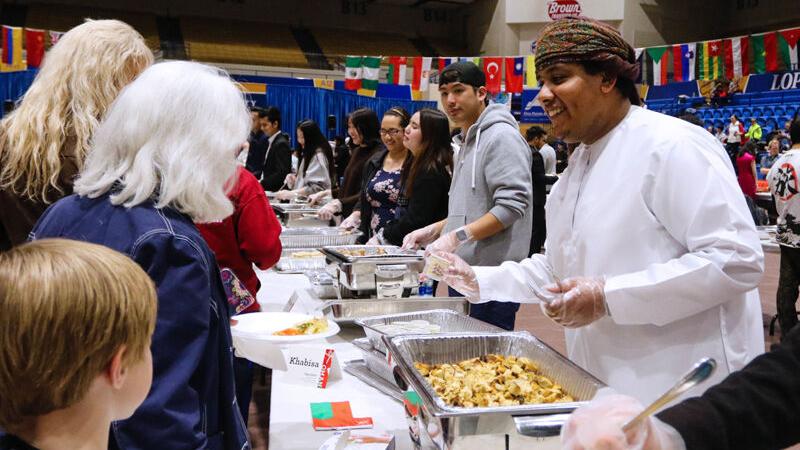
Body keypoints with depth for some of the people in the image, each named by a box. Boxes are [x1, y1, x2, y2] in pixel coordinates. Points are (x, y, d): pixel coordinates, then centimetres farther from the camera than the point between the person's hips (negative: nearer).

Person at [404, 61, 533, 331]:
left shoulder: (501, 136, -11)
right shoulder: (466, 141, 19)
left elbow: (512, 205, -20)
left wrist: (457, 236, -24)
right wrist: (434, 230, 14)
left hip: (491, 276, -9)